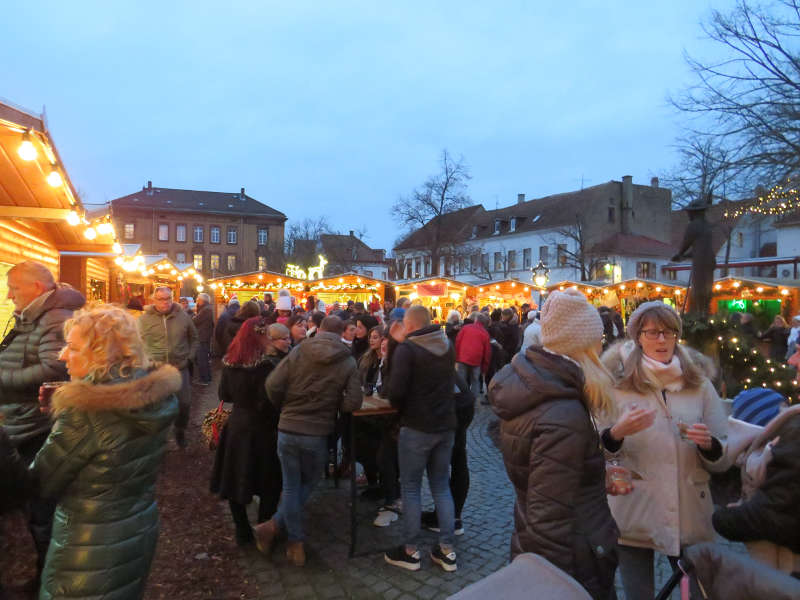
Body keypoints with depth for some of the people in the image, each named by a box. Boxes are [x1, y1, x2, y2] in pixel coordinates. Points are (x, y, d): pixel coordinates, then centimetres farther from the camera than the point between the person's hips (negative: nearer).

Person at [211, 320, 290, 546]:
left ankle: (242, 532, 29)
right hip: (261, 431, -6)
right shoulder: (267, 364, -22)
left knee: (235, 481, 17)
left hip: (235, 427, 6)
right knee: (268, 486, 12)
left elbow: (224, 395, 8)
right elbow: (269, 403, -22)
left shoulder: (229, 362, -2)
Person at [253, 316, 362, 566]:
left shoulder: (299, 351, -3)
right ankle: (274, 526, 13)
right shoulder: (348, 362, -3)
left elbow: (272, 384, -9)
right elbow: (353, 402, -10)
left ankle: (296, 544, 18)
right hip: (318, 433, -1)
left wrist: (284, 407, 8)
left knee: (291, 486, 14)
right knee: (308, 483, 21)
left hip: (287, 430, 1)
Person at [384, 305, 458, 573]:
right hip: (446, 426, 6)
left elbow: (396, 391, -22)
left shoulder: (407, 350, -14)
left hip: (417, 428, -6)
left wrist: (401, 410, 1)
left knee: (410, 488, 8)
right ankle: (447, 550, 21)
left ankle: (410, 551, 17)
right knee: (442, 486, 15)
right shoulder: (447, 345, 7)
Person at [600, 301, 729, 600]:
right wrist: (618, 432, -24)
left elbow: (723, 461, 5)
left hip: (690, 517, 3)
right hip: (635, 519, -2)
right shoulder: (616, 383, -7)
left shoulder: (699, 383, 1)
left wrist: (708, 444, -16)